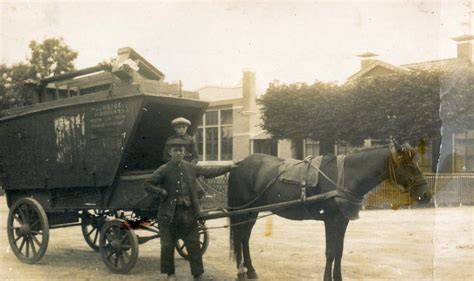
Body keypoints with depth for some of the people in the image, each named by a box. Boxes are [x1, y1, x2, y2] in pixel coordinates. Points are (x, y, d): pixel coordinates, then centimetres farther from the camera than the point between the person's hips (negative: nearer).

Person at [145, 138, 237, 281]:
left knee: (194, 245, 6)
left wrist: (229, 167, 12)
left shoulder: (191, 168, 5)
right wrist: (163, 192, -14)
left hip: (189, 212, 3)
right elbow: (148, 185, -5)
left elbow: (209, 172, 13)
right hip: (169, 214, -3)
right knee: (167, 245, 7)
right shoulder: (164, 170, -7)